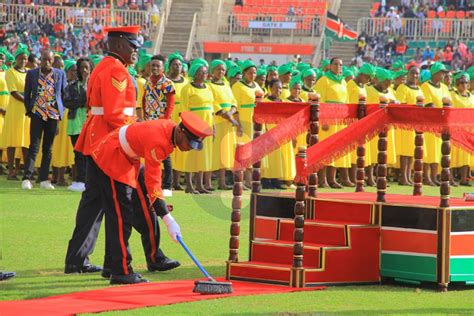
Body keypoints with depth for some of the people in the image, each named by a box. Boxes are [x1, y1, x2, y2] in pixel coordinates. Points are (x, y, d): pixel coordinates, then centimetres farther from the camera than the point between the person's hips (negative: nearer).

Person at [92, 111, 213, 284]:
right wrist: (168, 219, -35)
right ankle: (121, 271, -14)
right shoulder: (158, 141, -33)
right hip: (111, 158, -10)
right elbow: (152, 182, -33)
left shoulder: (170, 128, -6)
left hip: (127, 158, 10)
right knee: (121, 215, -13)